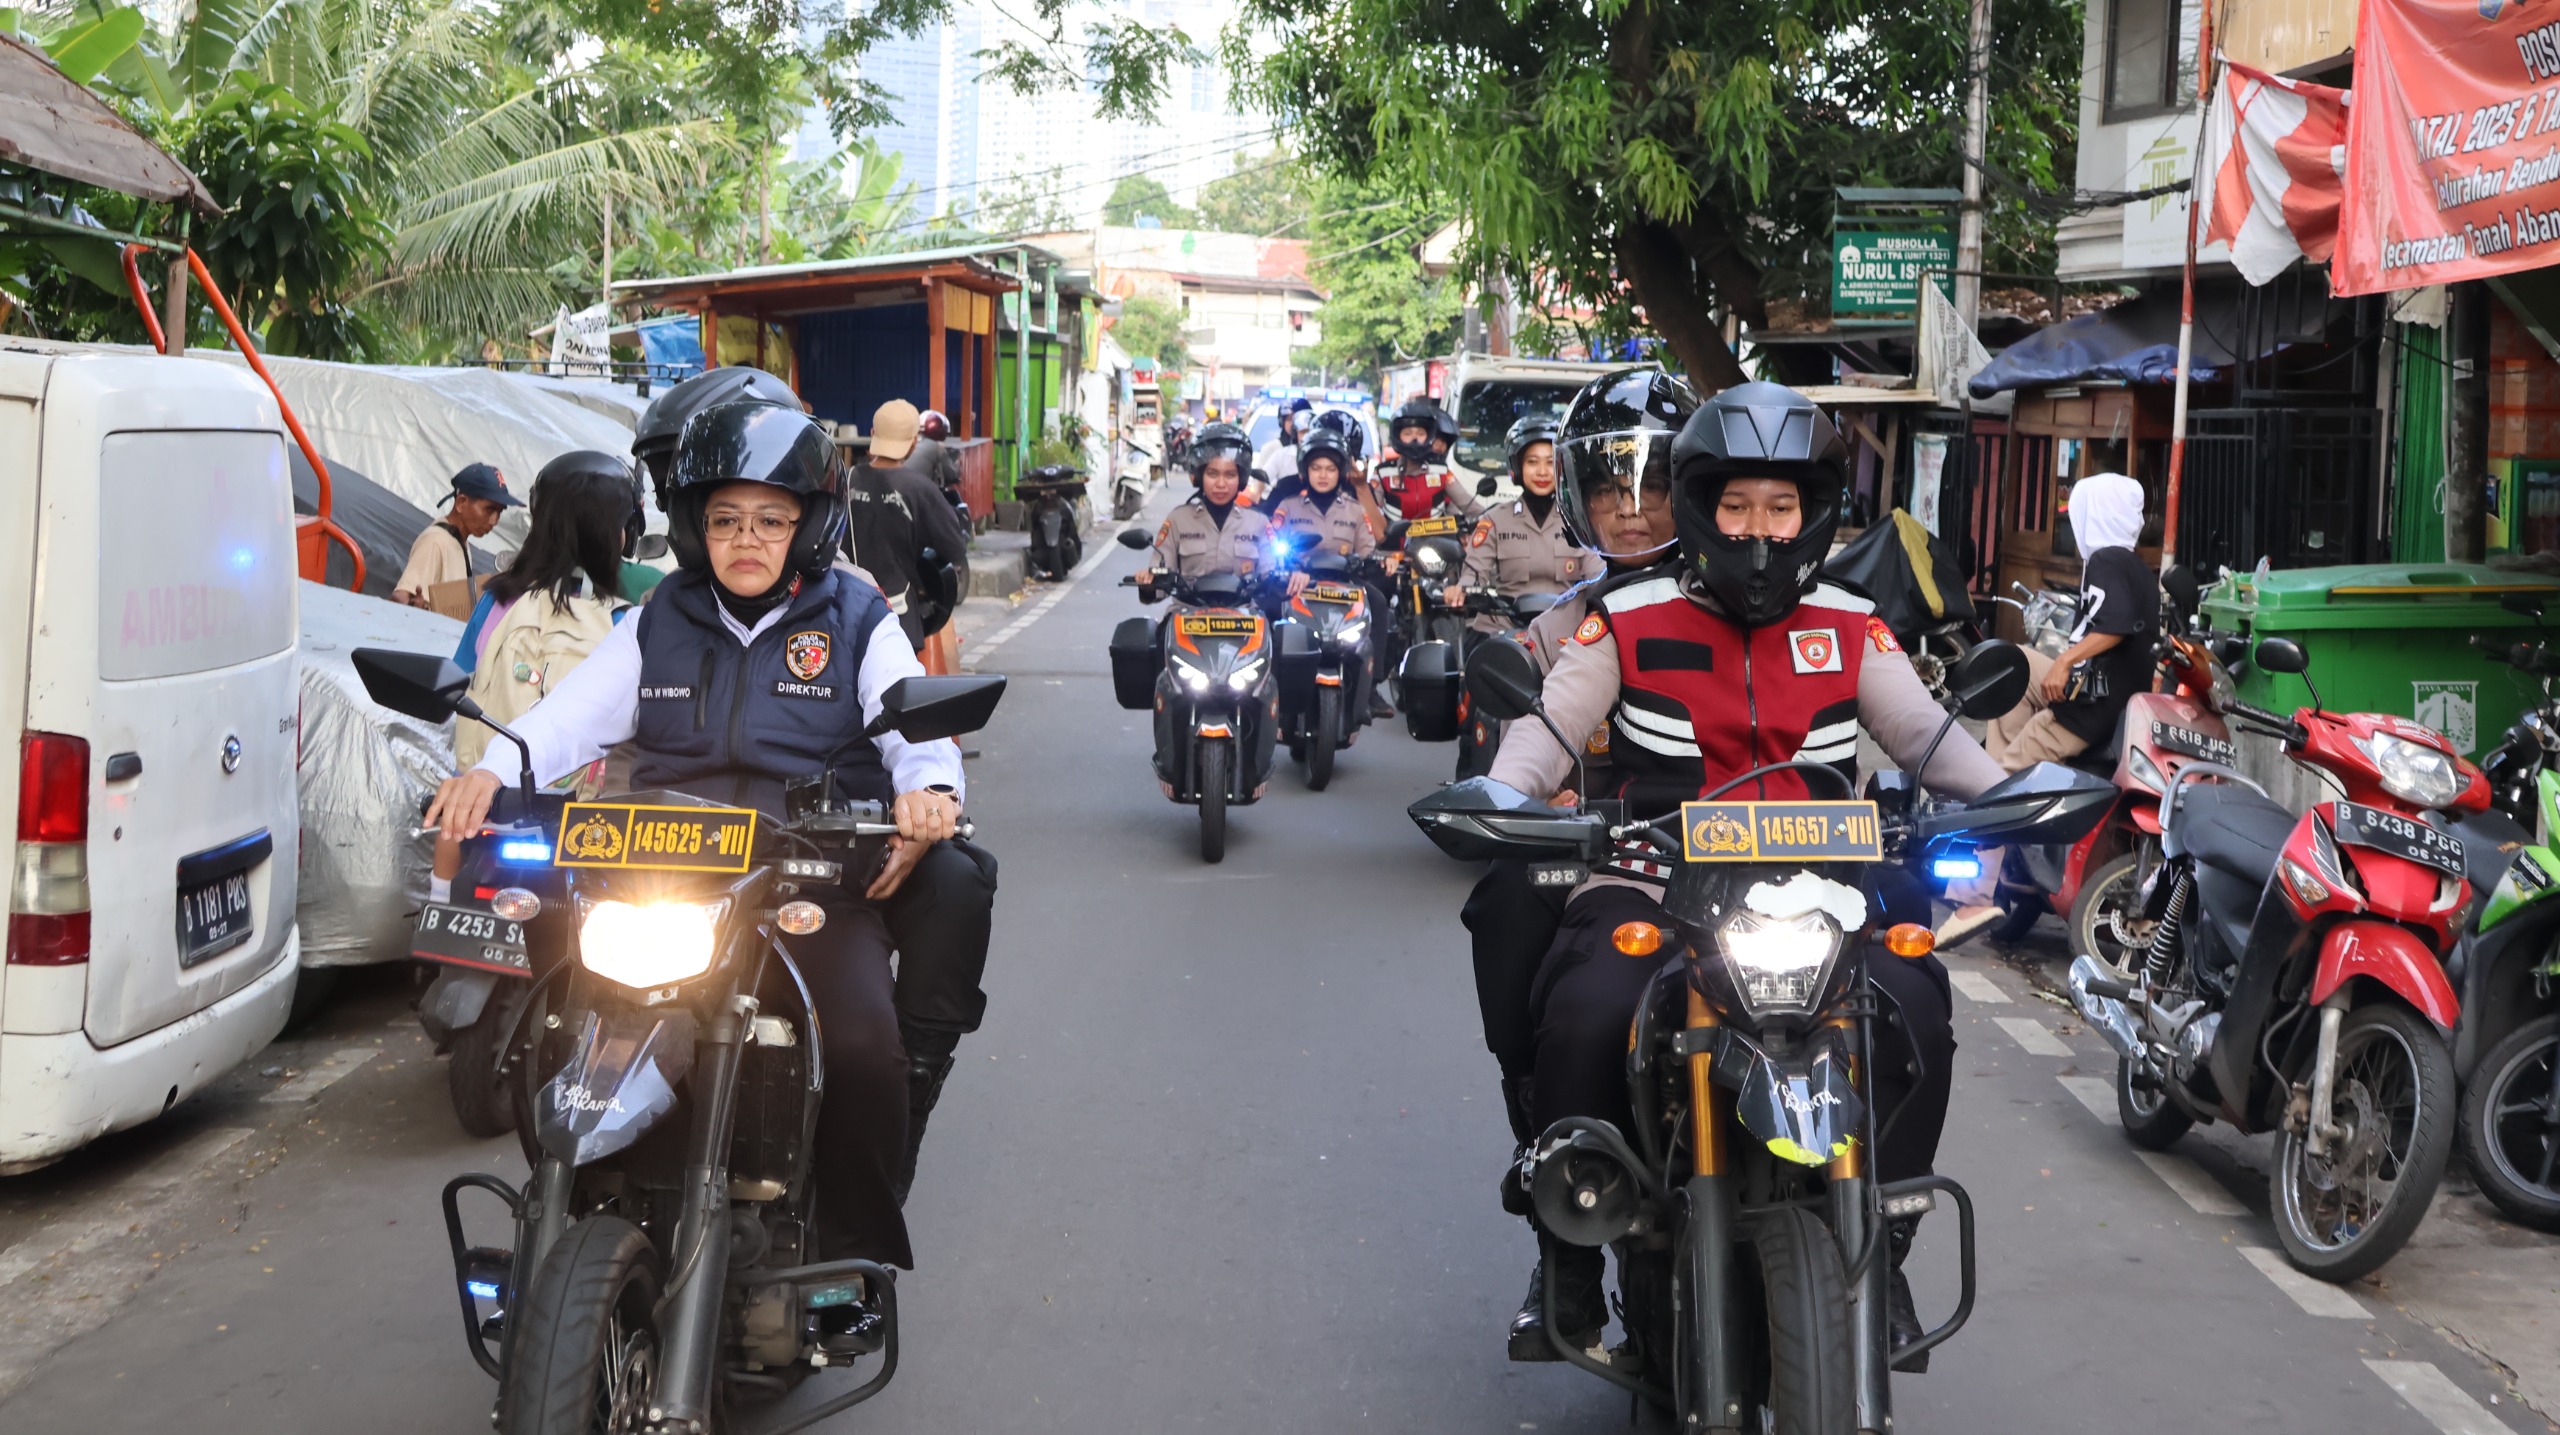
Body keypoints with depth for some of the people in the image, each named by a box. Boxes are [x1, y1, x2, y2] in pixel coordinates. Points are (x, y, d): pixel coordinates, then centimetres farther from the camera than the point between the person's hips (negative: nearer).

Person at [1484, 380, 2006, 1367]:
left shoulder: (1849, 628, 13)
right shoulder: (1629, 620, 6)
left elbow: (1924, 731, 10)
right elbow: (1548, 729, -2)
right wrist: (1497, 799, -22)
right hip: (1654, 880, -2)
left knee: (1914, 1014, -25)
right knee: (1589, 1012, -31)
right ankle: (1570, 1251, -8)